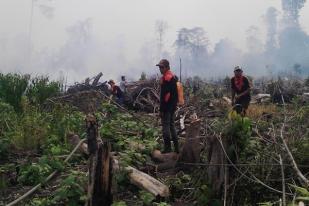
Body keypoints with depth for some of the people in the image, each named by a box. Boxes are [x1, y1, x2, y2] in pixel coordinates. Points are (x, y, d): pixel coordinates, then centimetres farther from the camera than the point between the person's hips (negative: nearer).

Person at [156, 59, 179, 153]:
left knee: (165, 126, -3)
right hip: (173, 106, 10)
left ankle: (167, 147, 0)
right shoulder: (173, 76, 14)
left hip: (167, 107, -10)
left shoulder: (166, 78, -17)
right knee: (172, 125, 16)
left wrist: (161, 109, -19)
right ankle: (176, 148, 19)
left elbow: (164, 95, -21)